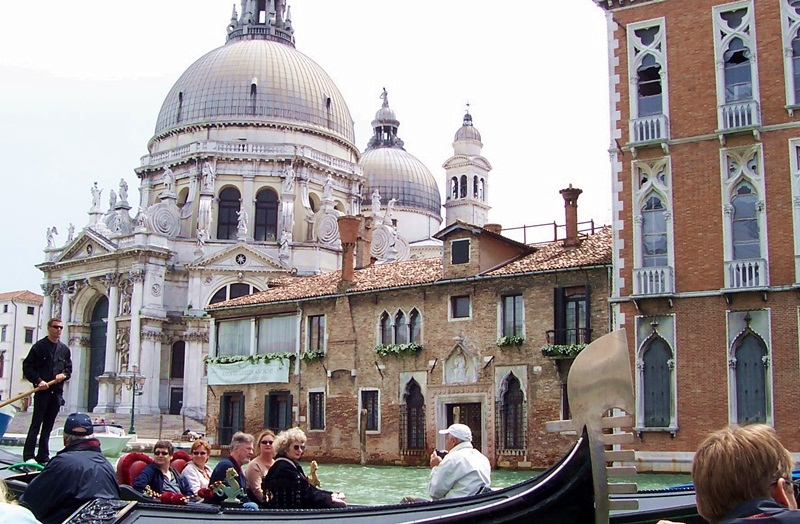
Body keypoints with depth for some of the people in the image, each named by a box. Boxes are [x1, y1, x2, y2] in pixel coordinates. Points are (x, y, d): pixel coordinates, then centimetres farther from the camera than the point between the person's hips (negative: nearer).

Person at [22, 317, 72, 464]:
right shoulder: (39, 346, -2)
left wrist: (64, 375, -2)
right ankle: (28, 456, -6)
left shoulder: (64, 349, 13)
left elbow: (69, 368, 20)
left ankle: (43, 456, 13)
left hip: (57, 391, 5)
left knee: (48, 426, 8)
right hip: (42, 391, -5)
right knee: (36, 424, -6)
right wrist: (38, 381, -14)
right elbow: (27, 367, -4)